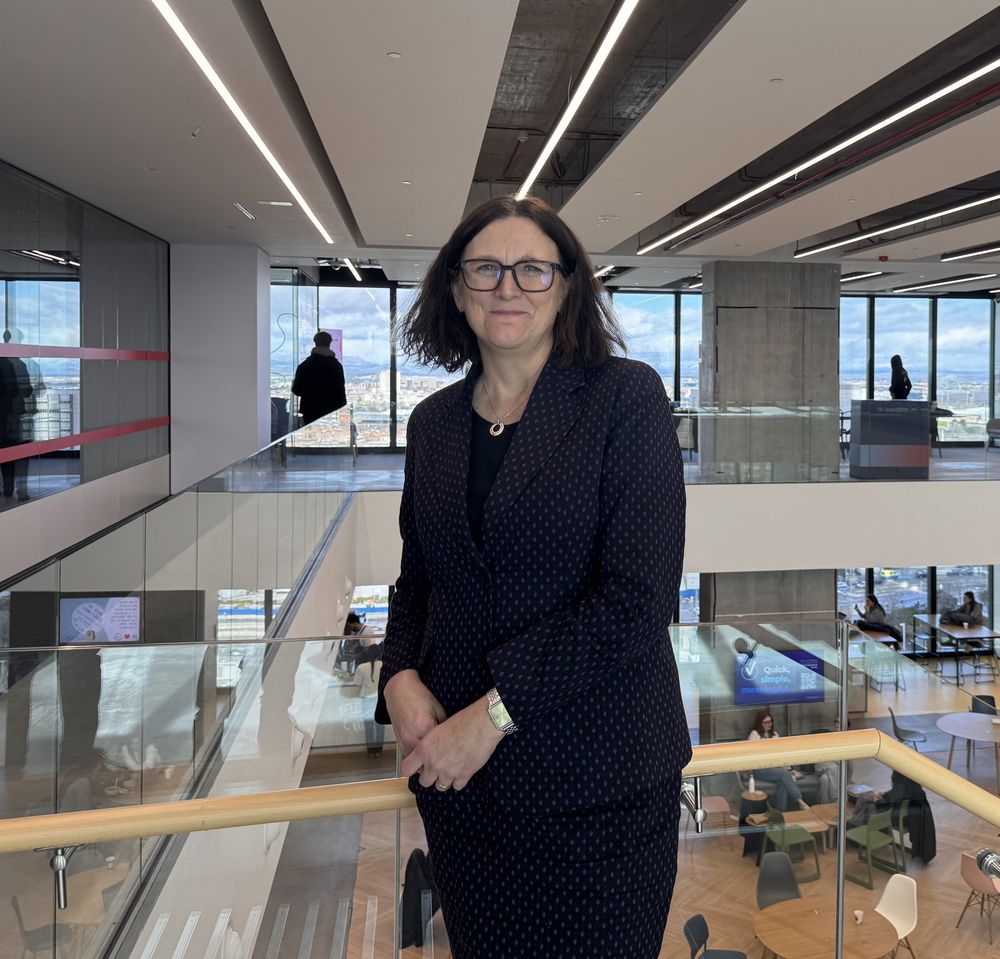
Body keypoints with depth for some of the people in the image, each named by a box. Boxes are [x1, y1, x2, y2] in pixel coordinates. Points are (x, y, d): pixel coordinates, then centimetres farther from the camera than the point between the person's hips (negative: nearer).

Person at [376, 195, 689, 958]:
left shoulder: (625, 396, -9)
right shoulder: (435, 421, 5)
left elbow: (638, 596, -17)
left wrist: (497, 712, -18)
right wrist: (400, 676, -7)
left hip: (596, 782, -4)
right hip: (459, 775, 4)